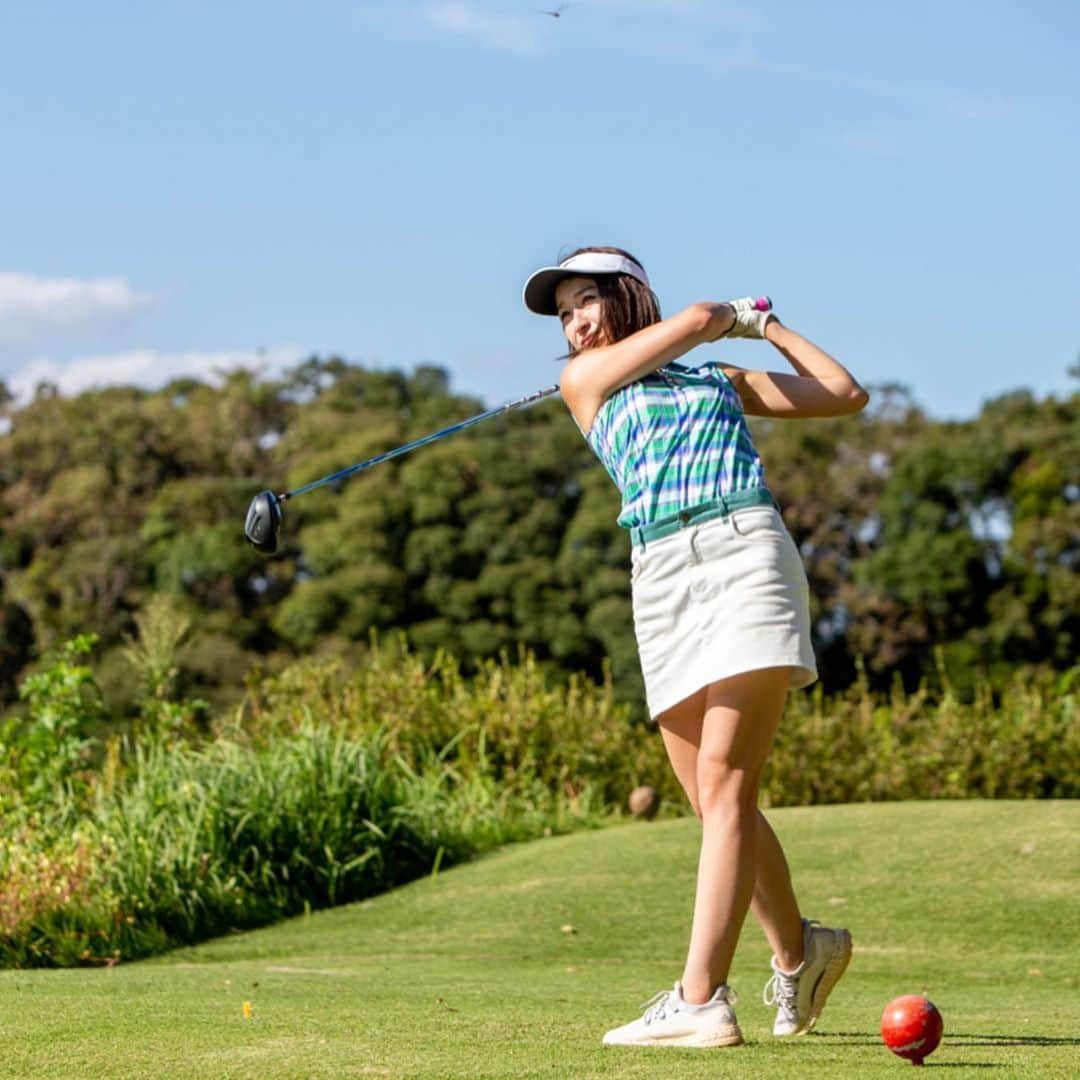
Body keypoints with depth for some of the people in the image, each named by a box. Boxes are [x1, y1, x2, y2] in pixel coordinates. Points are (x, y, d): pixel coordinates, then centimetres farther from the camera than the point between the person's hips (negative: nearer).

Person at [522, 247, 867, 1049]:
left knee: (724, 783, -16)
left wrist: (766, 324, 27)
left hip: (747, 550, -2)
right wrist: (734, 318, 28)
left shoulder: (725, 379, 23)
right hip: (661, 579, 2)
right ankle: (799, 950, 25)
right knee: (714, 801, 1)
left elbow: (847, 394, 24)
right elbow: (698, 317, 9)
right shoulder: (585, 378, 19)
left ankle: (700, 998, -25)